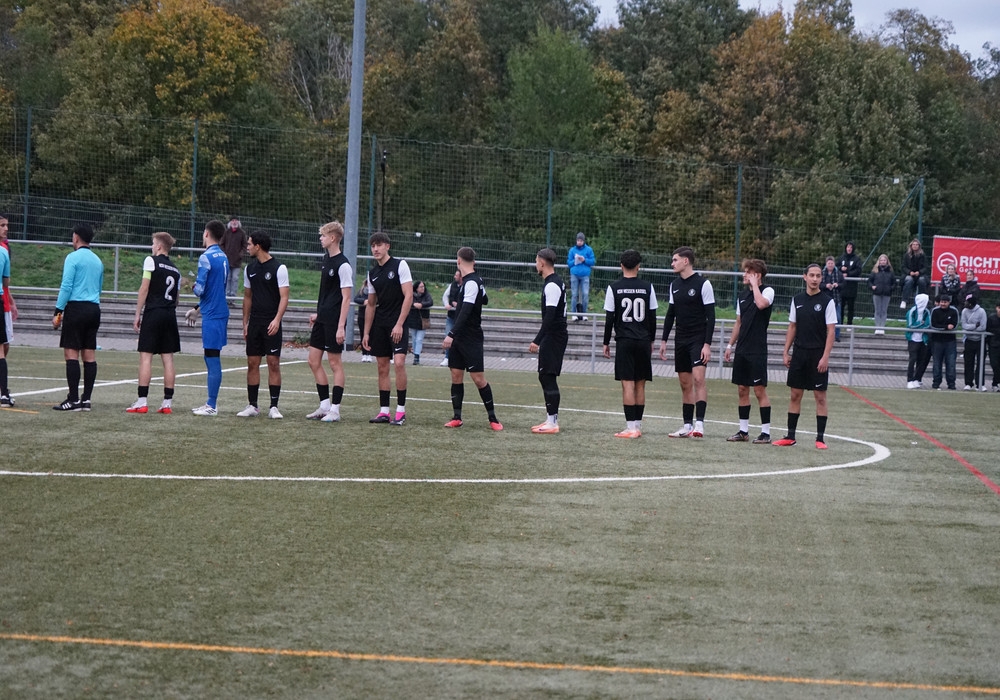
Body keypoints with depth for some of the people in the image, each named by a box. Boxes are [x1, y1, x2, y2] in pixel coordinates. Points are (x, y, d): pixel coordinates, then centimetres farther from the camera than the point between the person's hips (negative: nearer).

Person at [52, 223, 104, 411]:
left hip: (76, 308, -7)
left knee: (71, 353, -7)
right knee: (89, 355, 5)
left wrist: (58, 312, -9)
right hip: (94, 309, 7)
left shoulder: (73, 258, -6)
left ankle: (73, 400, -12)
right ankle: (86, 399, 5)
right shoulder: (98, 261, 16)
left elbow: (66, 287, -11)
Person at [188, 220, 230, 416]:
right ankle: (211, 402, 18)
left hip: (212, 315, -8)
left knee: (212, 358, -6)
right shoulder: (223, 257, 13)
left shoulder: (206, 258, -13)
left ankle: (212, 406, -3)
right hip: (220, 310, 8)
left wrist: (192, 286, 7)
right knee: (211, 357, 14)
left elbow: (200, 289, -17)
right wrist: (198, 309, 26)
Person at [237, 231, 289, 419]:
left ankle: (273, 407, -2)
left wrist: (277, 319, -23)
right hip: (254, 323, 6)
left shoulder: (279, 268, -7)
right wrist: (245, 323, 16)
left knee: (274, 363, -5)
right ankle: (252, 406, 10)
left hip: (271, 324, -5)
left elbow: (284, 297, -11)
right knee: (252, 363, 4)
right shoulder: (250, 269, 12)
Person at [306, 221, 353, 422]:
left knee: (335, 363, -2)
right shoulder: (326, 259, 11)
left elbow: (346, 297, -17)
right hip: (322, 319, 9)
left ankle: (335, 409, 4)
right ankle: (325, 405, 16)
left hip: (334, 321, -9)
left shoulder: (342, 265, -15)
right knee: (313, 361, 8)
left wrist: (341, 326, -20)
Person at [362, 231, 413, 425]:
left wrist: (399, 324, -17)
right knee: (382, 367, 5)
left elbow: (408, 296, -11)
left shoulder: (400, 265, -5)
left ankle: (401, 411, -10)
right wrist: (366, 333, 13)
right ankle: (384, 411, 9)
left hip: (397, 324, -6)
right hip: (379, 325, 6)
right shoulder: (372, 273, 12)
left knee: (399, 363, -16)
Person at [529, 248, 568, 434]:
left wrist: (537, 341, -25)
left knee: (548, 377, -10)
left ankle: (552, 422, -10)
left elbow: (550, 316, -24)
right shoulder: (557, 282, 15)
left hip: (553, 336, -11)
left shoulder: (552, 285, -17)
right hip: (556, 335, 11)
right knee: (545, 377, 14)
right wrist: (540, 339, 27)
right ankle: (551, 419, 18)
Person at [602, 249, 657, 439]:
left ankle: (631, 428, -8)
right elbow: (652, 317, 7)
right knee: (640, 385, 9)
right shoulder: (647, 287, 2)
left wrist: (606, 342, 7)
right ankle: (638, 426, 14)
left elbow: (609, 318, -2)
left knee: (628, 384, -4)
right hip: (643, 341, 2)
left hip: (624, 341, -2)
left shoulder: (614, 288, -3)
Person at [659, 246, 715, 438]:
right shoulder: (675, 285, 11)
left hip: (698, 339, -7)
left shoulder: (702, 284, -9)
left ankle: (699, 423, -21)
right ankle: (687, 425, 12)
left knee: (698, 378, -18)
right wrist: (664, 340, 15)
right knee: (685, 384, 8)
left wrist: (707, 344, -16)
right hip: (680, 340, 7)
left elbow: (711, 316, -10)